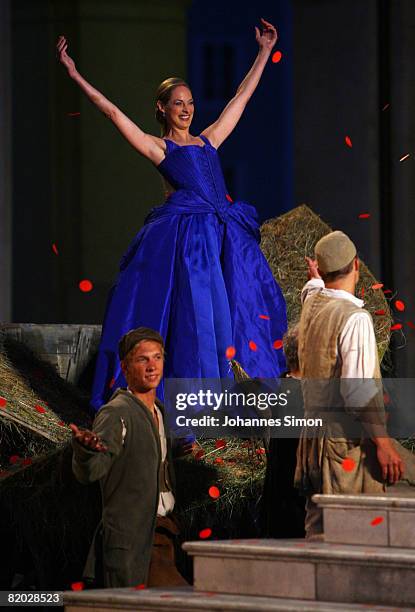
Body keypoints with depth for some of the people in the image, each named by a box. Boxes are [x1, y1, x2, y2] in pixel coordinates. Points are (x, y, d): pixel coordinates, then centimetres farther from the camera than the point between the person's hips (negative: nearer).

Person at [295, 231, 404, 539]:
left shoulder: (312, 304, 7)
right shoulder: (355, 318, -17)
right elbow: (359, 390, -22)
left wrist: (316, 278, 56)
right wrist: (384, 443, -19)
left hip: (313, 437, 9)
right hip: (347, 443, -9)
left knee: (318, 533, 11)